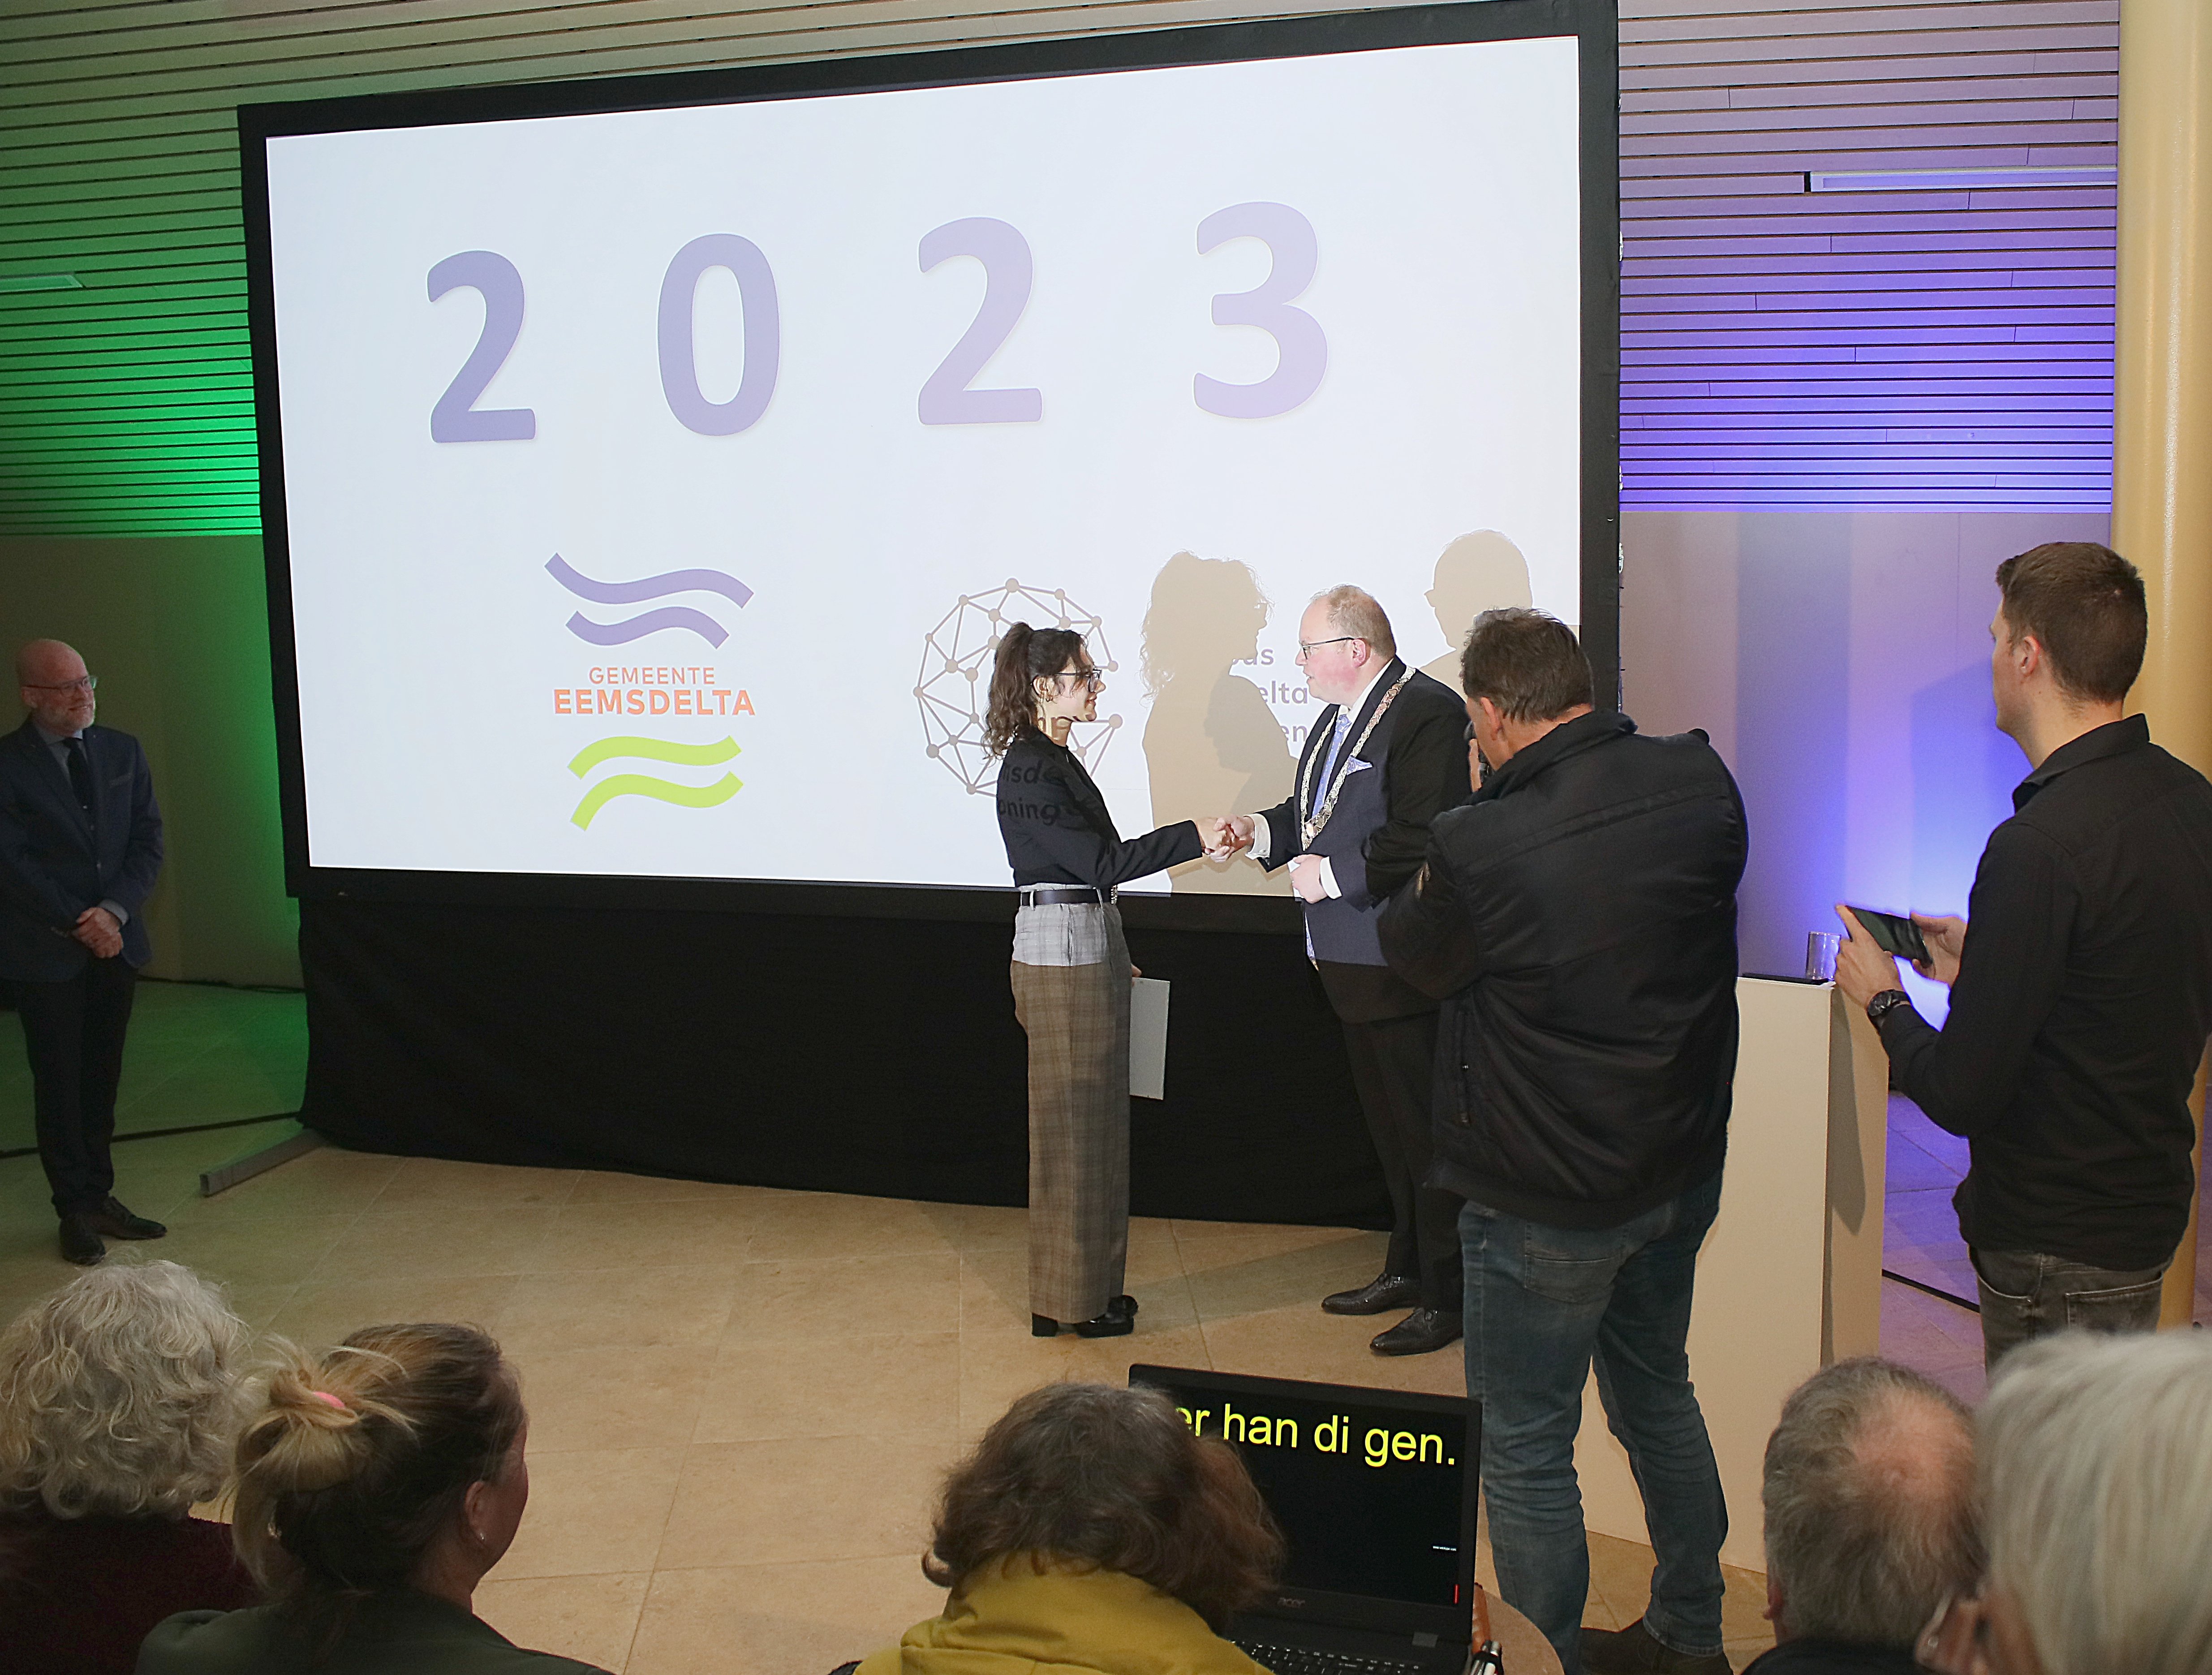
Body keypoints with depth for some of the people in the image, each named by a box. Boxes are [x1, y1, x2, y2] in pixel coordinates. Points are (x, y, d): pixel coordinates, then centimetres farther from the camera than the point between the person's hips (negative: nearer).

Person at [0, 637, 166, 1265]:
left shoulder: (122, 751, 6)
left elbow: (149, 839, 4)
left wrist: (114, 911, -10)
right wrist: (79, 924, -14)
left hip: (115, 942, 4)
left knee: (102, 1078, 10)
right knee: (59, 1084, 5)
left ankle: (99, 1197, 19)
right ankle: (76, 1212, 14)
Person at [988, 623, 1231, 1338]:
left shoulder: (1054, 761, 14)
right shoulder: (1029, 769, -16)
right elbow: (1099, 861, -21)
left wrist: (1110, 955, 22)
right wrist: (1192, 837, -22)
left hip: (1084, 949, 10)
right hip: (1064, 955, -10)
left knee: (1086, 1123, 15)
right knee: (1074, 1125, -1)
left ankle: (1084, 1289, 26)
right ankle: (1072, 1301, 10)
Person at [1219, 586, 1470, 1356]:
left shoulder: (1427, 713, -18)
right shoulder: (1337, 717, 14)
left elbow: (1422, 838, -26)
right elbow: (1319, 812, 24)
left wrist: (1331, 874, -21)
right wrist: (1261, 829, 7)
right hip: (1354, 964, 10)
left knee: (1424, 1128, -1)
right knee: (1387, 1125, 20)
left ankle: (1448, 1295, 11)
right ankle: (1407, 1270, 35)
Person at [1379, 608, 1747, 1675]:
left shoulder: (1480, 846, -26)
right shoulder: (1700, 781, -9)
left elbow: (1414, 955, -6)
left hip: (1550, 1204, -7)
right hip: (1684, 1167, 7)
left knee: (1525, 1447, 10)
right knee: (1658, 1394, 26)